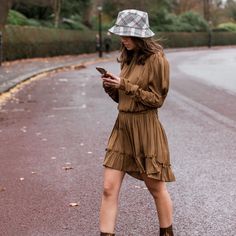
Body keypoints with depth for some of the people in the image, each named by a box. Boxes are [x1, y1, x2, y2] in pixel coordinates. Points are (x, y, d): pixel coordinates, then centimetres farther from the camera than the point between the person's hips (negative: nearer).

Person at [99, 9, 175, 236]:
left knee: (156, 188, 10)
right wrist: (112, 87, -3)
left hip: (145, 129, -7)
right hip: (122, 126, 7)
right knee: (109, 188, 0)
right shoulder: (128, 57, 11)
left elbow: (157, 99, -12)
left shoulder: (156, 58, -11)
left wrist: (124, 85, -17)